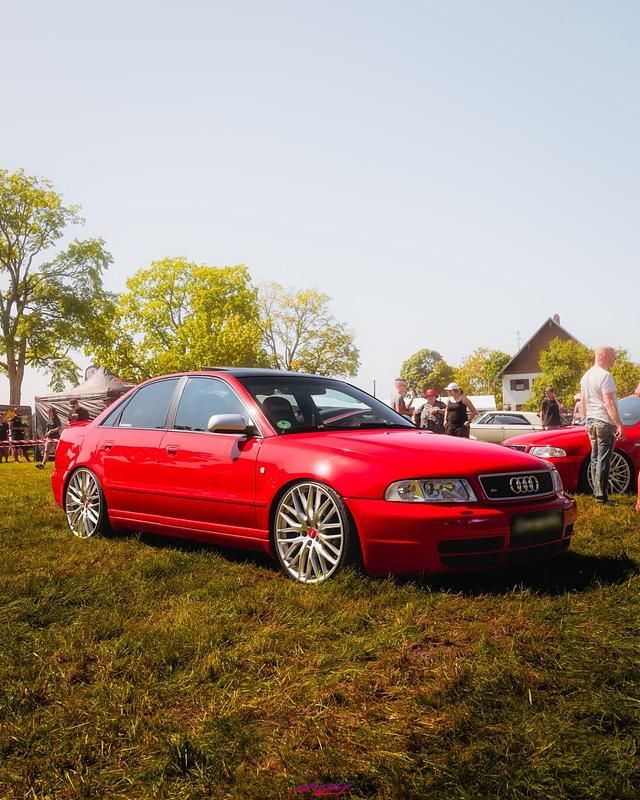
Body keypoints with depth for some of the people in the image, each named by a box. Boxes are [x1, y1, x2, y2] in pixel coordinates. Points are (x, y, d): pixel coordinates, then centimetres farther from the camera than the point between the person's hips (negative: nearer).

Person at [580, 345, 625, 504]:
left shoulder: (586, 376, 13)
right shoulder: (605, 376, -15)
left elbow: (582, 402, 18)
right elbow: (609, 403, -20)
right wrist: (619, 424, -20)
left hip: (591, 421, 9)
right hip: (605, 422, -9)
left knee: (595, 458, 14)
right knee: (603, 459, -7)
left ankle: (597, 492, 18)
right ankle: (601, 495, -7)